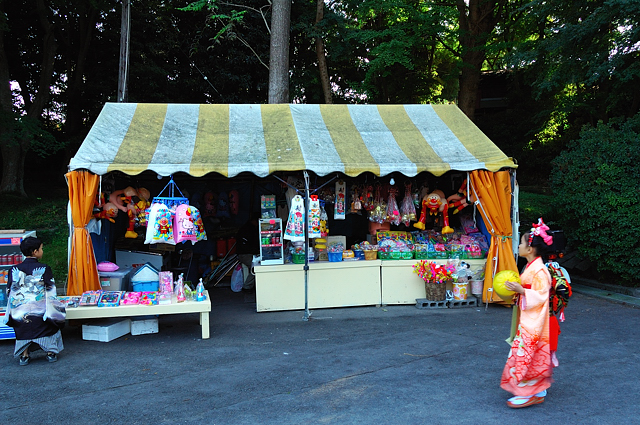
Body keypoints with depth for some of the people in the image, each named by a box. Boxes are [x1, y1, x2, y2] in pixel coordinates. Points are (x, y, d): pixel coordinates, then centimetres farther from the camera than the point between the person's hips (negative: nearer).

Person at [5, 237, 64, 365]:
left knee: (24, 331, 22)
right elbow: (51, 291, -8)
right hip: (40, 310, -2)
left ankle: (24, 356, 21)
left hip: (20, 311, 2)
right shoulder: (44, 269, -11)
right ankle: (50, 353, 19)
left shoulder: (15, 270, -3)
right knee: (48, 327, 19)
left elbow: (10, 292, 2)